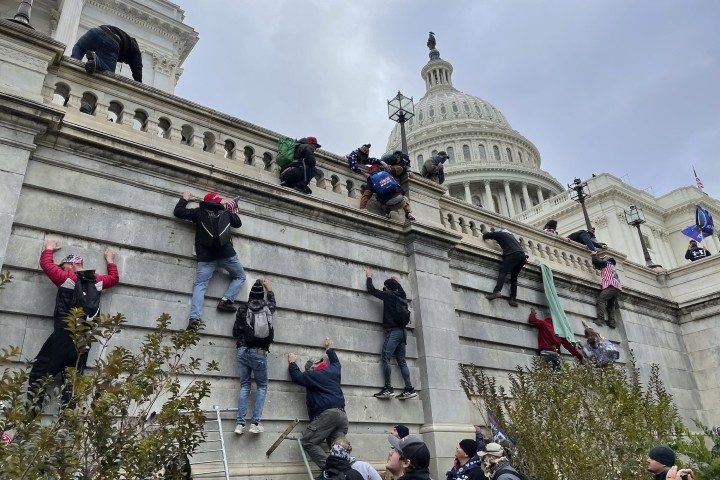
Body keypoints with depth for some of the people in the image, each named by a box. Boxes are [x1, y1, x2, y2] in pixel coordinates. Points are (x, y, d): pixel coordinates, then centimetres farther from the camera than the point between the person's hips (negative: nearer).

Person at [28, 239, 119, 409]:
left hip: (63, 335, -5)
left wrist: (49, 248, 28)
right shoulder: (97, 280, 11)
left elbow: (46, 264, 11)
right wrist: (110, 261, 43)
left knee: (40, 372, 2)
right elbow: (114, 278, 31)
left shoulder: (67, 279, -2)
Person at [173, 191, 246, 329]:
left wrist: (184, 199, 32)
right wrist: (234, 212, 46)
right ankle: (226, 300, -4)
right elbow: (238, 223, 29)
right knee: (240, 277, 18)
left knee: (200, 285, -2)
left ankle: (195, 317, -20)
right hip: (227, 254, 0)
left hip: (206, 257, 1)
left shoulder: (199, 212, 11)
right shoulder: (226, 212, 14)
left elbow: (178, 212, 16)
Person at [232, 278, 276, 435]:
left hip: (243, 351, 1)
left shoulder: (243, 309, 1)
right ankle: (256, 423, -1)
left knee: (244, 386, 9)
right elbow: (272, 303, 29)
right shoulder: (267, 308, 2)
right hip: (259, 353, -1)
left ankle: (240, 423, 1)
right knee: (262, 386, 11)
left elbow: (235, 332, 5)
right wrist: (269, 289, 41)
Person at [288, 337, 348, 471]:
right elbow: (336, 361, 42)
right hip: (342, 415, 8)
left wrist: (292, 363, 34)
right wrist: (329, 348, 56)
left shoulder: (312, 376, 3)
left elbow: (297, 376, 19)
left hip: (327, 414, -7)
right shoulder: (334, 371, 19)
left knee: (307, 442, -7)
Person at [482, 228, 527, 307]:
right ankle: (513, 299, -5)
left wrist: (484, 238, 43)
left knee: (503, 272, -15)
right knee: (514, 277, 8)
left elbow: (486, 234, 23)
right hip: (522, 255, 7)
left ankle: (497, 291, -36)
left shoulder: (500, 233, 17)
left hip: (513, 254, -7)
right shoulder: (511, 235, 36)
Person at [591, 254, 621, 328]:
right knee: (611, 305, 9)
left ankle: (601, 319, -33)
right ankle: (612, 322, -6)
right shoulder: (614, 269, 35)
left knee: (601, 300, -19)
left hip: (611, 286, -9)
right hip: (618, 288, 9)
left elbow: (596, 262, 6)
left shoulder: (607, 263, 12)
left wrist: (594, 256, 24)